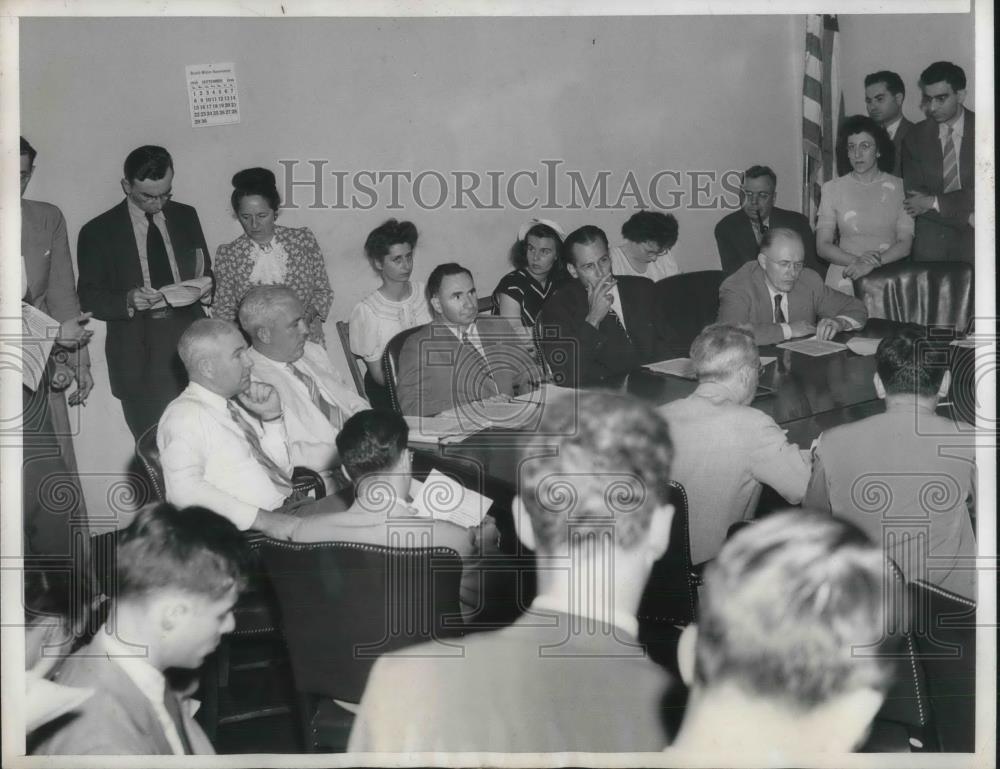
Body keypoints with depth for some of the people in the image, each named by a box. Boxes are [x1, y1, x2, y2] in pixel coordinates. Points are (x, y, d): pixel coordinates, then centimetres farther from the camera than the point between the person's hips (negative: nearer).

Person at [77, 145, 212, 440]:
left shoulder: (186, 217, 11)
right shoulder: (98, 232, 0)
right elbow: (89, 299, 0)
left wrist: (205, 286, -5)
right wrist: (129, 301, -19)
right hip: (139, 360, -3)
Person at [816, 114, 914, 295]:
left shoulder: (899, 187, 8)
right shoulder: (832, 188, 10)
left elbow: (905, 244, 1)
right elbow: (822, 246, 5)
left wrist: (871, 264, -14)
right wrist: (856, 260, -12)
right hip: (844, 278, 1)